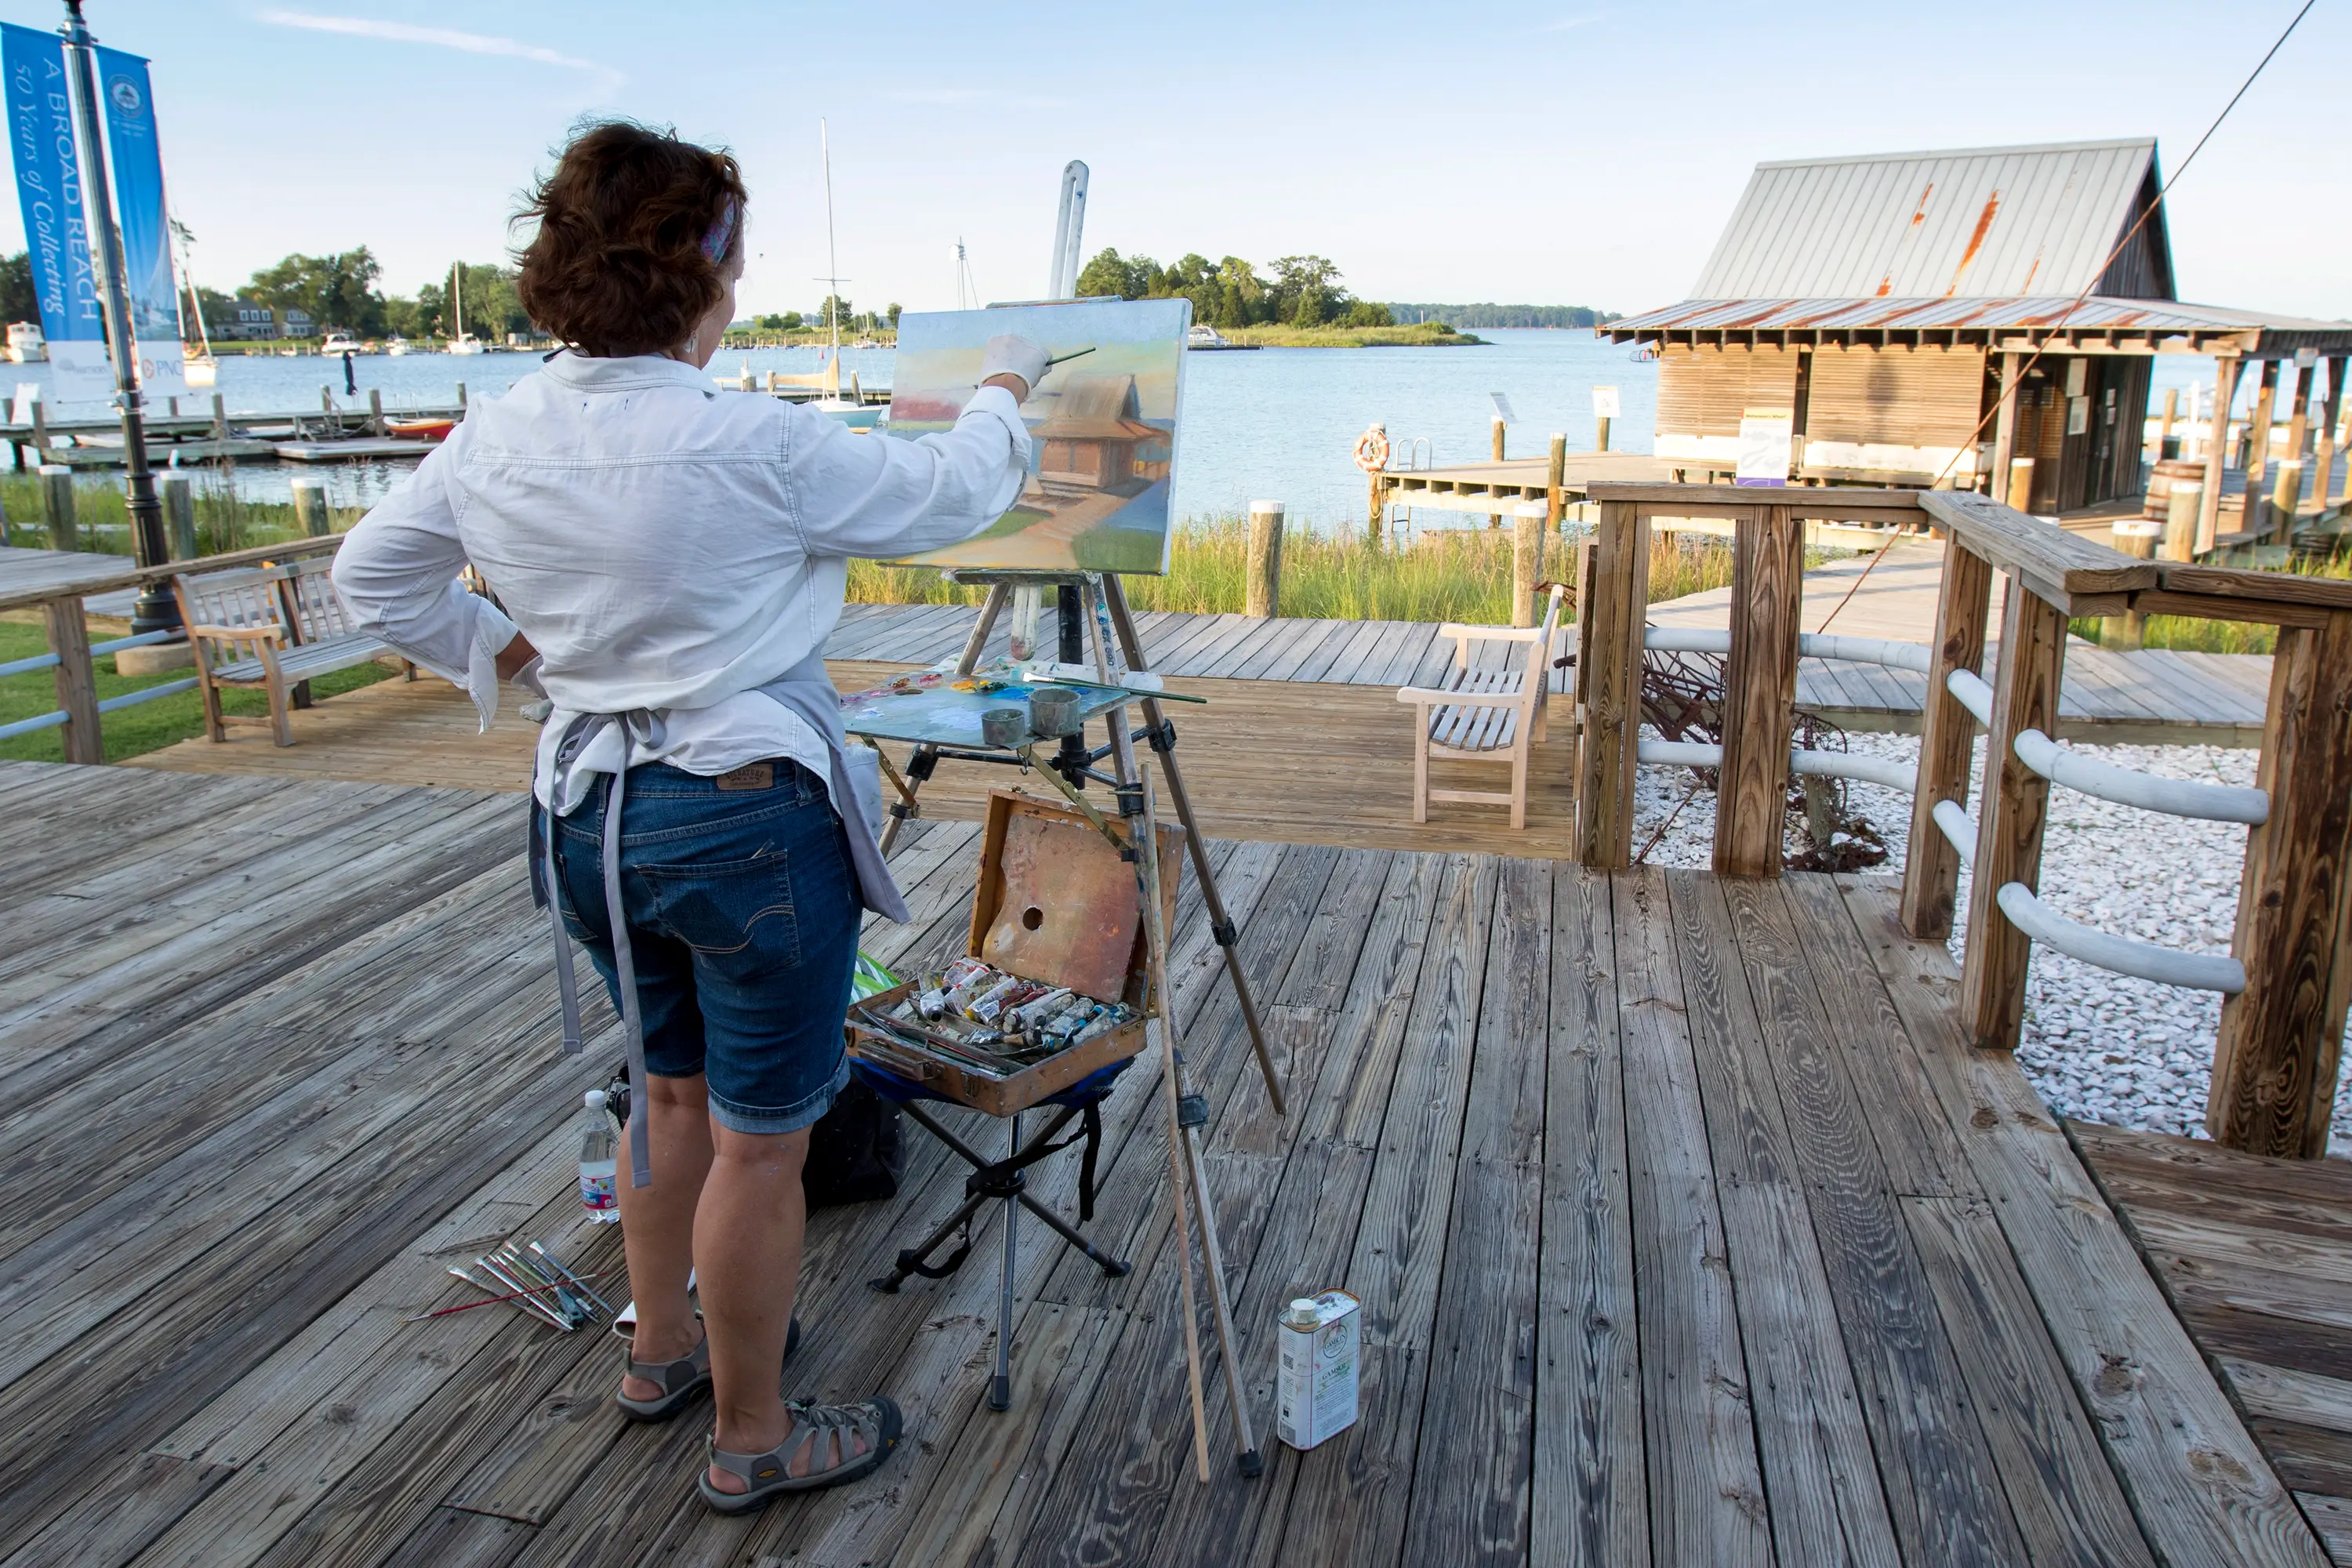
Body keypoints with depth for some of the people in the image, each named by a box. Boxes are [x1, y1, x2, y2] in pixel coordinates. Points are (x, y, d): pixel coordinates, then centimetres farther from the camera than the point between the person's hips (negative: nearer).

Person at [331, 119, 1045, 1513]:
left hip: (592, 810, 8)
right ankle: (752, 1439, 26)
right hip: (749, 818, -7)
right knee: (761, 1140, 8)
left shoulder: (497, 437, 1)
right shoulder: (752, 448, -20)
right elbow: (948, 498, -7)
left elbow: (374, 577, 14)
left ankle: (662, 1348, 44)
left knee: (671, 1090, 25)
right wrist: (1003, 395, 11)